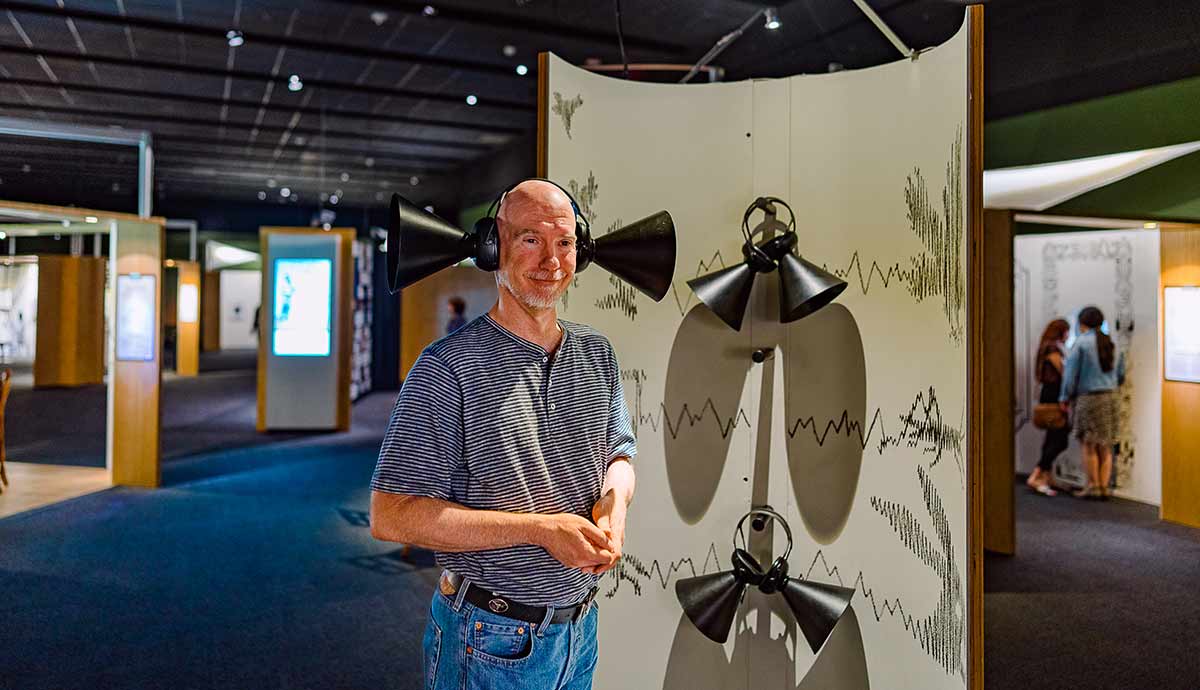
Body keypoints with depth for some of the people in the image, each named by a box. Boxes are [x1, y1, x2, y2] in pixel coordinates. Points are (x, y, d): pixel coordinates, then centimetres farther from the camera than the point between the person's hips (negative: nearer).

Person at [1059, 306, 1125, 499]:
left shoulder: (1081, 342, -7)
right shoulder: (1111, 343, 10)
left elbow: (1071, 372, -6)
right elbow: (1120, 373, 15)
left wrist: (1064, 397, 2)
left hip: (1089, 397, -6)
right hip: (1110, 396, 6)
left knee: (1089, 444, 1)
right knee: (1105, 445, 8)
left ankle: (1093, 485, 2)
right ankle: (1104, 486, 10)